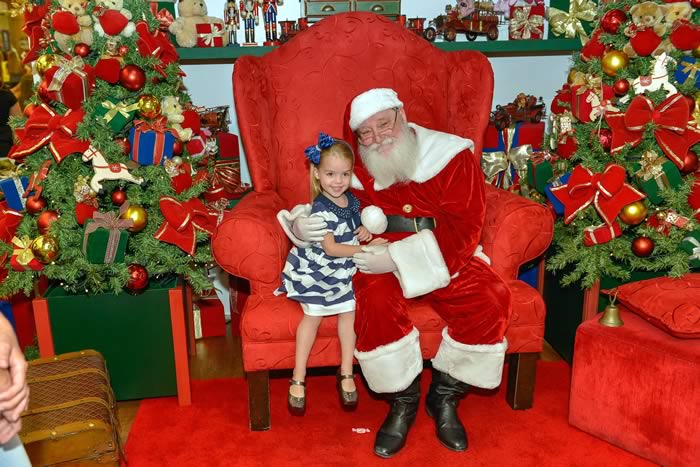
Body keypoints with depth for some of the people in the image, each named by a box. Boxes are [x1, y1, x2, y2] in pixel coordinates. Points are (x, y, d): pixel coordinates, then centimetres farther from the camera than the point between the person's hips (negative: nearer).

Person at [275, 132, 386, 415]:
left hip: (341, 271, 6)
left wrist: (363, 231, -2)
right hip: (315, 270, -6)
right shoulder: (321, 209, -22)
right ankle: (298, 379, 4)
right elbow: (331, 248, -24)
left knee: (348, 312, -2)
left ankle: (346, 373, 11)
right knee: (313, 316, -7)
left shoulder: (351, 200, 1)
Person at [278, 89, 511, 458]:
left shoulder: (450, 154, -7)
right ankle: (402, 401, -6)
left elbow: (463, 226, -15)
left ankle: (445, 397, 0)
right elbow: (330, 216, 14)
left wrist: (399, 257, -26)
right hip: (380, 262, 0)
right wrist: (299, 224, -13)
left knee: (490, 299, -26)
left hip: (444, 259, 0)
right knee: (375, 301, -33)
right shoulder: (352, 168, 1)